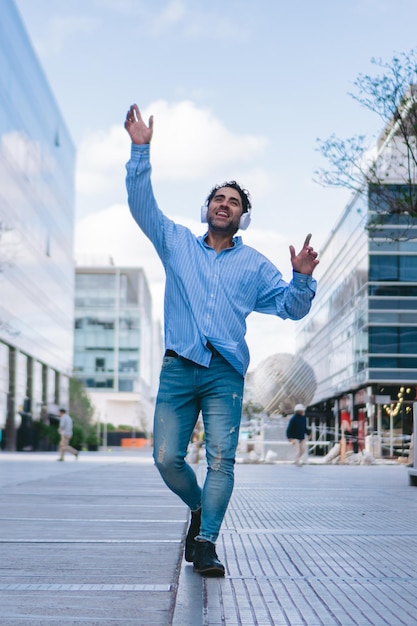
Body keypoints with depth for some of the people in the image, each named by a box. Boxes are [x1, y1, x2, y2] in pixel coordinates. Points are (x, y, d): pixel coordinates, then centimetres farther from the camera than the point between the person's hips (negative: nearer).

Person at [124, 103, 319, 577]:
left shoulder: (254, 265, 19)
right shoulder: (177, 244, 18)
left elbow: (291, 307, 15)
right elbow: (142, 204, 9)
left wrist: (301, 277, -6)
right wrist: (140, 150, 0)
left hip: (225, 373, 0)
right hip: (178, 367, 1)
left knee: (221, 458, -13)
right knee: (167, 457, -5)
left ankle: (206, 542, -9)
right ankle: (200, 507, 22)